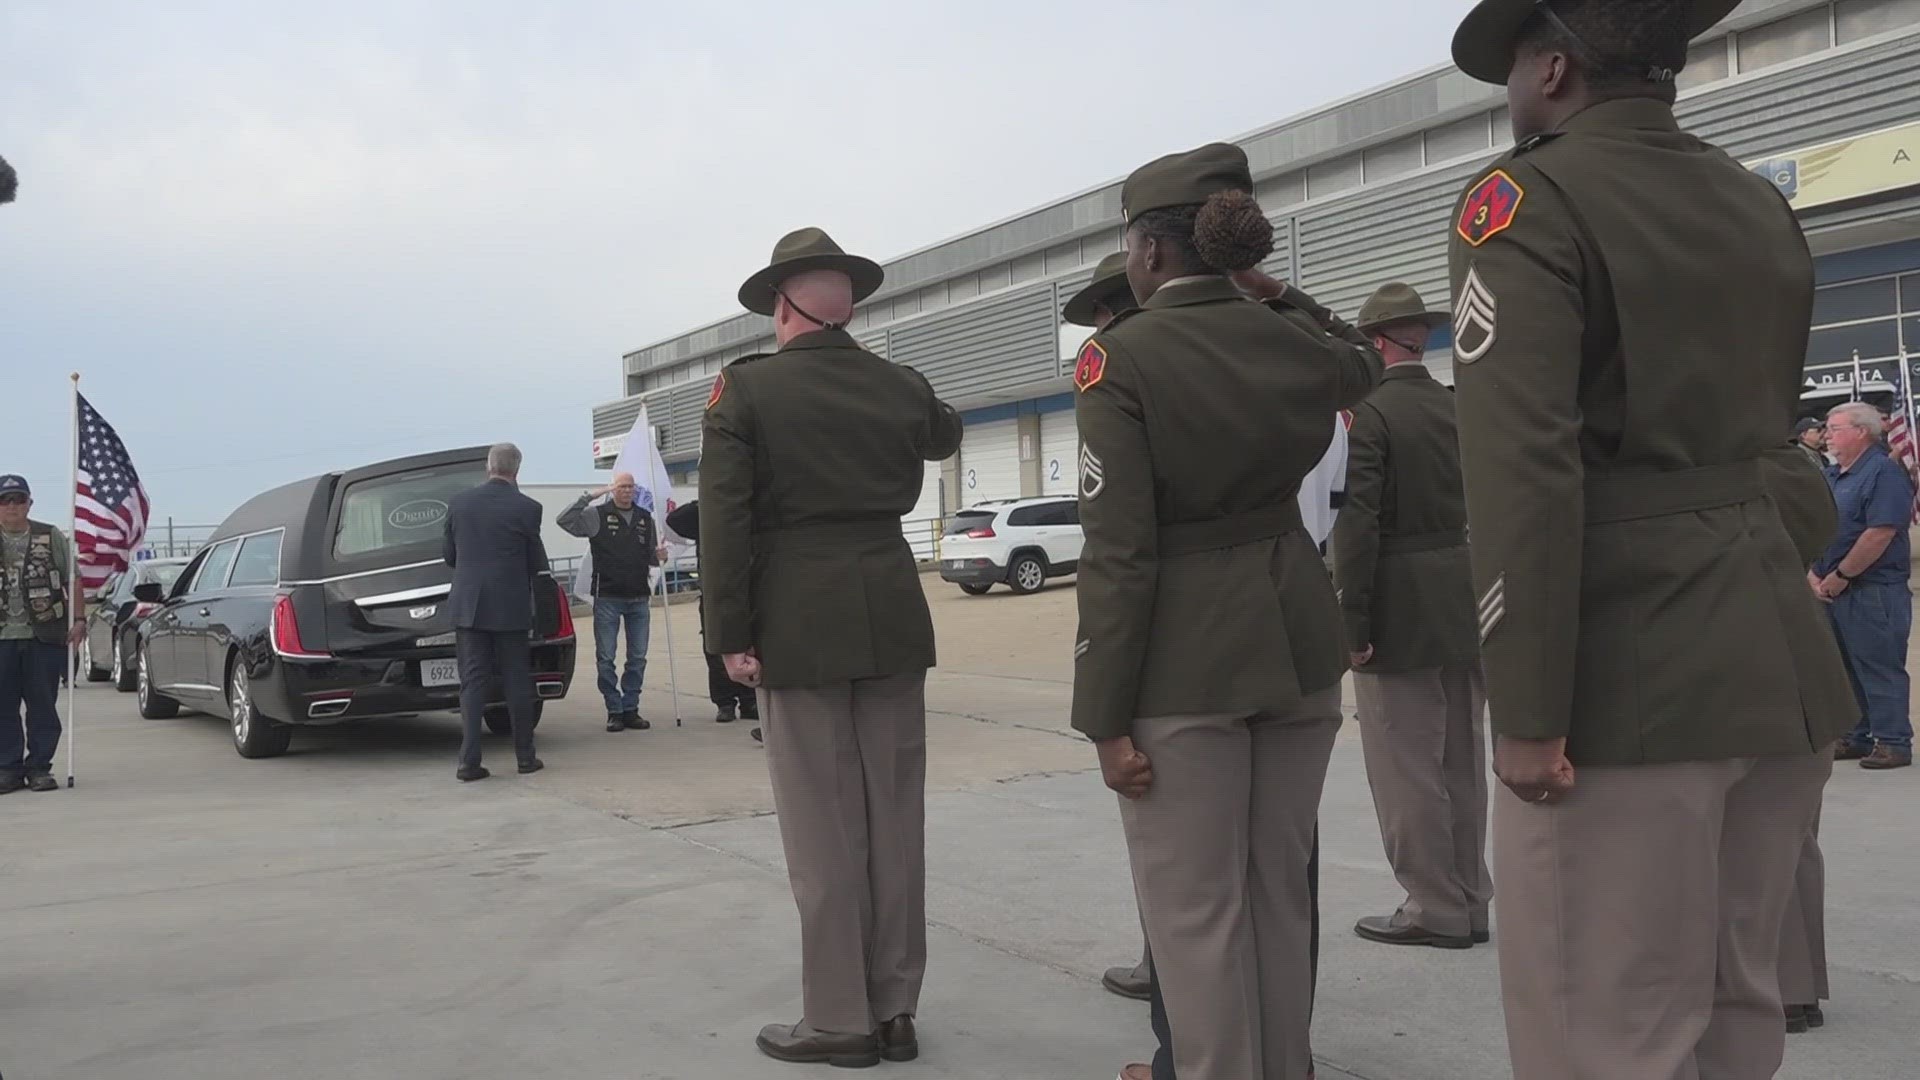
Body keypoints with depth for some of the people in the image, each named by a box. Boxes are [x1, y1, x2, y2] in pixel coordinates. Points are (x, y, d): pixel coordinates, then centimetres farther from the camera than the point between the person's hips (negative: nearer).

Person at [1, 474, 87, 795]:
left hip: (45, 637, -1)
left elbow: (72, 582, 9)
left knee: (42, 707, 3)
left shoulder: (52, 538, 7)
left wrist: (79, 619, 0)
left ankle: (39, 767, 10)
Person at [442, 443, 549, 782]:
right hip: (511, 608, -2)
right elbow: (538, 562, -2)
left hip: (468, 605, 2)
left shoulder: (459, 503, 1)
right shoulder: (526, 508, -8)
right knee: (517, 682, 7)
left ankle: (469, 760, -2)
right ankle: (525, 757, 13)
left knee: (473, 683, 4)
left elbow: (450, 556, 10)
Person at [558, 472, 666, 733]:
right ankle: (614, 711, 8)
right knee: (605, 658, 0)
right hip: (607, 597, -4)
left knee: (638, 658, 7)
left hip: (639, 599, 4)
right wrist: (589, 496, -20)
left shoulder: (645, 518, 11)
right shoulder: (598, 515, -2)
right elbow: (564, 520, -17)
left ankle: (630, 709, 17)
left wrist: (659, 555, -4)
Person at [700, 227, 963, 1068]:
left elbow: (724, 520, -12)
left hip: (800, 623, -4)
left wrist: (730, 635, -8)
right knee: (894, 818, 10)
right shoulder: (902, 386, 7)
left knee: (824, 828, 2)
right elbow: (945, 436, 31)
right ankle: (895, 1010, 19)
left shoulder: (744, 389, -5)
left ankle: (839, 1019, 10)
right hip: (891, 615, 4)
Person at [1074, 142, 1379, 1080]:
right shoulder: (1289, 342, 3)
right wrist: (1269, 286, 21)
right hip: (1297, 636, 6)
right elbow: (1363, 362, 31)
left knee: (1196, 907, 5)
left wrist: (1105, 716, -13)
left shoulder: (1119, 357, -12)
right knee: (1280, 890, 17)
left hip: (1184, 659, -6)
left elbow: (1118, 552, -17)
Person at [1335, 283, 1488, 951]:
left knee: (1407, 769, 2)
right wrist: (1485, 605, 16)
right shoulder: (1463, 409, 8)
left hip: (1402, 613, -7)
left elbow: (1358, 525, -18)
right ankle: (1469, 903, 23)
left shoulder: (1370, 413, -12)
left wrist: (1354, 625, -14)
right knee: (1462, 763, 14)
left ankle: (1435, 909, 8)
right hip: (1467, 609, 7)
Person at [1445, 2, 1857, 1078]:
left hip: (1632, 673, -8)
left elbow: (1523, 466, -20)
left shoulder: (1530, 199, -9)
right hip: (1780, 658, 8)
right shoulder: (1763, 205, 15)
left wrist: (1526, 711, -19)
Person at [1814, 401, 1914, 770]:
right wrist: (1813, 574, 1)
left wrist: (1839, 576, -16)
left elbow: (1880, 534, -21)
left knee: (1879, 669, -3)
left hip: (1873, 591, -9)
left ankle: (1893, 743, 4)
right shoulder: (1829, 475, 15)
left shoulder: (1884, 472, -12)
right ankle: (1856, 739, 22)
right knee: (1843, 669, 13)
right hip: (1832, 591, 9)